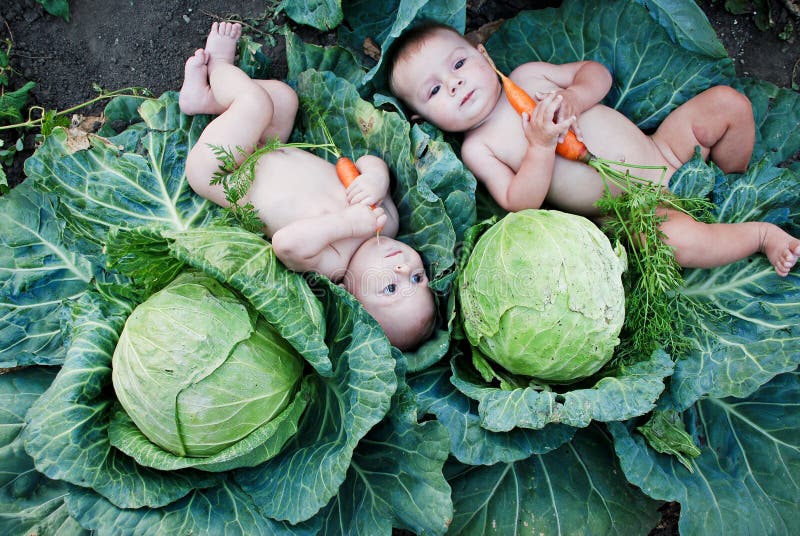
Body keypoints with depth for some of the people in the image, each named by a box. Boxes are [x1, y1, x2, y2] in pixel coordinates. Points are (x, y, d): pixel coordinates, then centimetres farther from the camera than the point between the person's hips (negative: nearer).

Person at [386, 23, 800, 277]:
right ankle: (761, 233, -5)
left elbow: (597, 72, 9)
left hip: (661, 151, 6)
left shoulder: (529, 76, 4)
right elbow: (520, 205, -17)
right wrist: (541, 145, -28)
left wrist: (575, 98, -14)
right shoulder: (478, 148, -8)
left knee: (728, 102, 3)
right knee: (678, 237, -34)